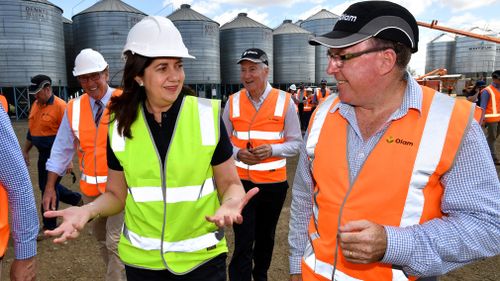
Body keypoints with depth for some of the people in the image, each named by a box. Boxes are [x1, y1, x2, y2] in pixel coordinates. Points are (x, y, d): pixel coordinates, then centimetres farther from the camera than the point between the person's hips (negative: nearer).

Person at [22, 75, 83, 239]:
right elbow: (31, 130, 19)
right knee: (46, 186, 18)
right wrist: (25, 151, 20)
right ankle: (77, 200, 36)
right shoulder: (36, 105, 9)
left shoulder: (60, 106, -16)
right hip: (43, 154, 9)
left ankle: (49, 226, 14)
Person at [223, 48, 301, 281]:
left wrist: (272, 150, -19)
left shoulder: (284, 101, -4)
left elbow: (296, 143, -1)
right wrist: (237, 153, -13)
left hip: (274, 183, 1)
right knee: (243, 244, -1)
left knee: (266, 238, 20)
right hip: (241, 182, 0)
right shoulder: (233, 102, 0)